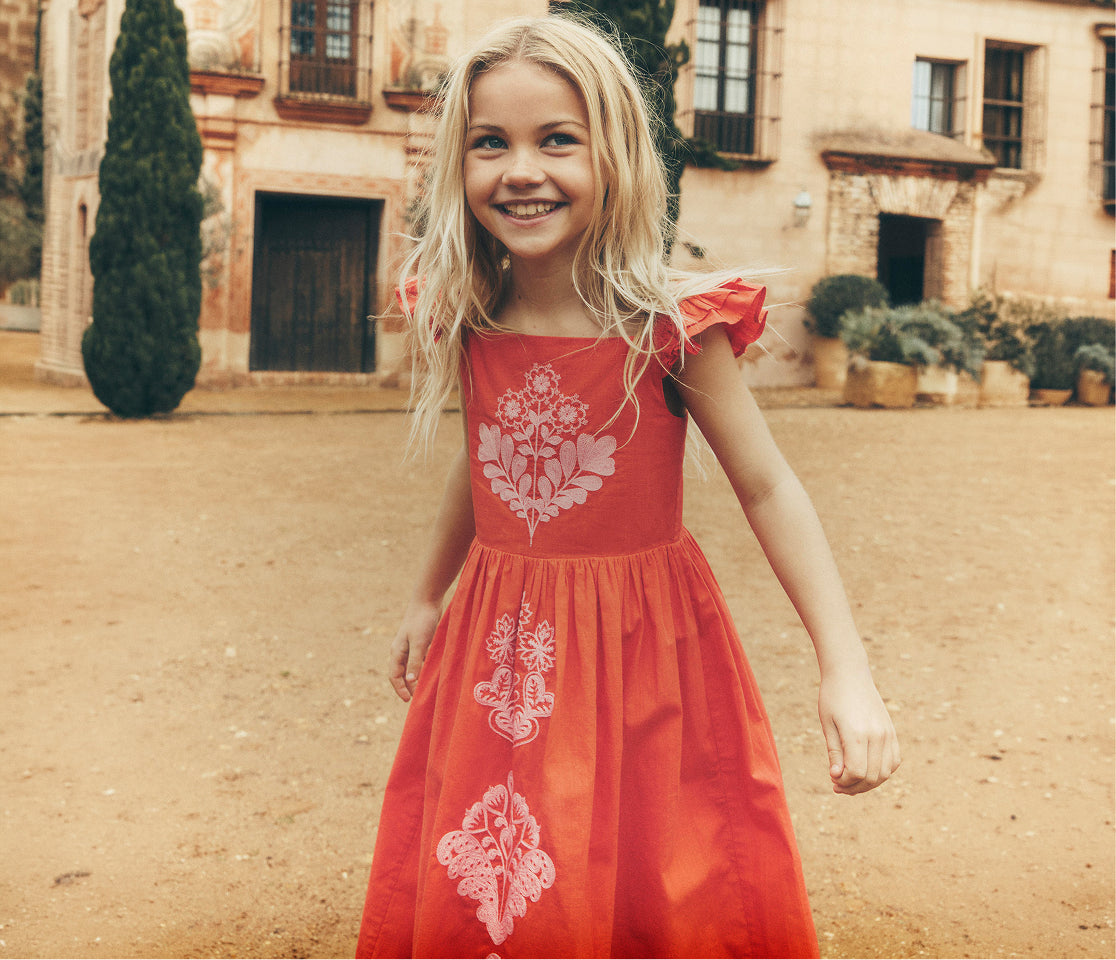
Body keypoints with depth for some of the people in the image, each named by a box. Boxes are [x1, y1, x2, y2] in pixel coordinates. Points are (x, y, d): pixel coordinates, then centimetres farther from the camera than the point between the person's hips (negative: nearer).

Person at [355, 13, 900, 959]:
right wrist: (428, 597, 25)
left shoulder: (672, 322, -15)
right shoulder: (465, 318, -2)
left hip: (646, 643, -4)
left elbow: (768, 488, -12)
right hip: (498, 649, 4)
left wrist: (847, 671, -18)